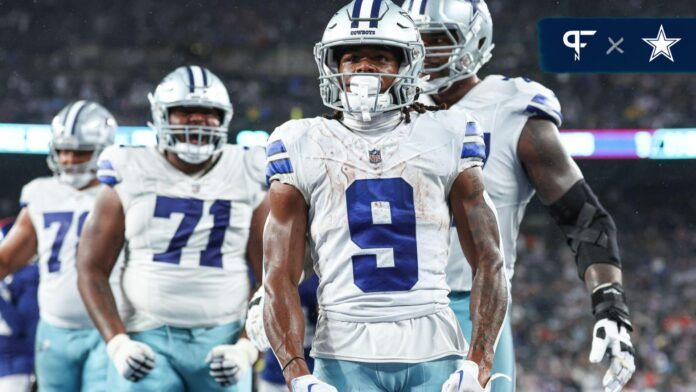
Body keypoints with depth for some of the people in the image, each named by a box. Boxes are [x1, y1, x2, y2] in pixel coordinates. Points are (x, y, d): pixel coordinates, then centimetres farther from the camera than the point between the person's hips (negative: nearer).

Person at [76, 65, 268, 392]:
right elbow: (91, 268, 4)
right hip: (148, 341, -1)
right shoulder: (131, 178, 4)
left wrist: (247, 348, -7)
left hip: (222, 342, 2)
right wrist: (117, 344, -8)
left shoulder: (248, 181, 6)